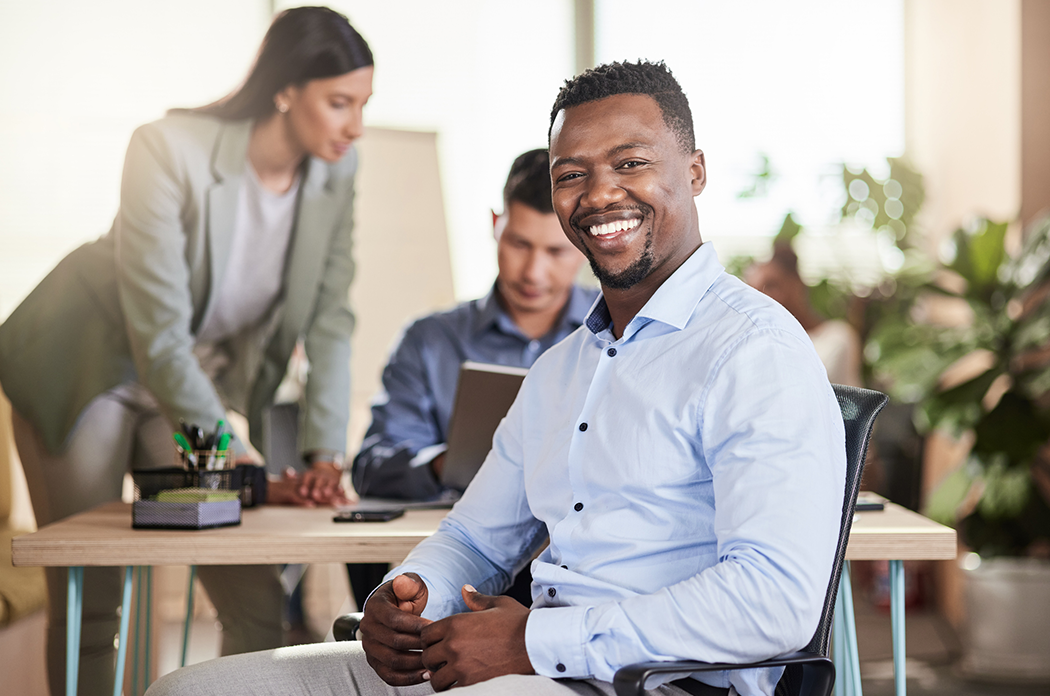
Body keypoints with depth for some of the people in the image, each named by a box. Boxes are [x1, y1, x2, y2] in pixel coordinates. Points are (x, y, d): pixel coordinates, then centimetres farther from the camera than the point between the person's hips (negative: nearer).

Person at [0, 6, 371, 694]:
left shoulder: (335, 170, -11)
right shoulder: (170, 150, -28)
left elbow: (331, 317, -6)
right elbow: (157, 336, -29)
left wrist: (325, 453, -17)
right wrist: (242, 469, -29)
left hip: (197, 381, 5)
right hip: (86, 371, -5)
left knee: (259, 602, -4)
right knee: (88, 603, -3)